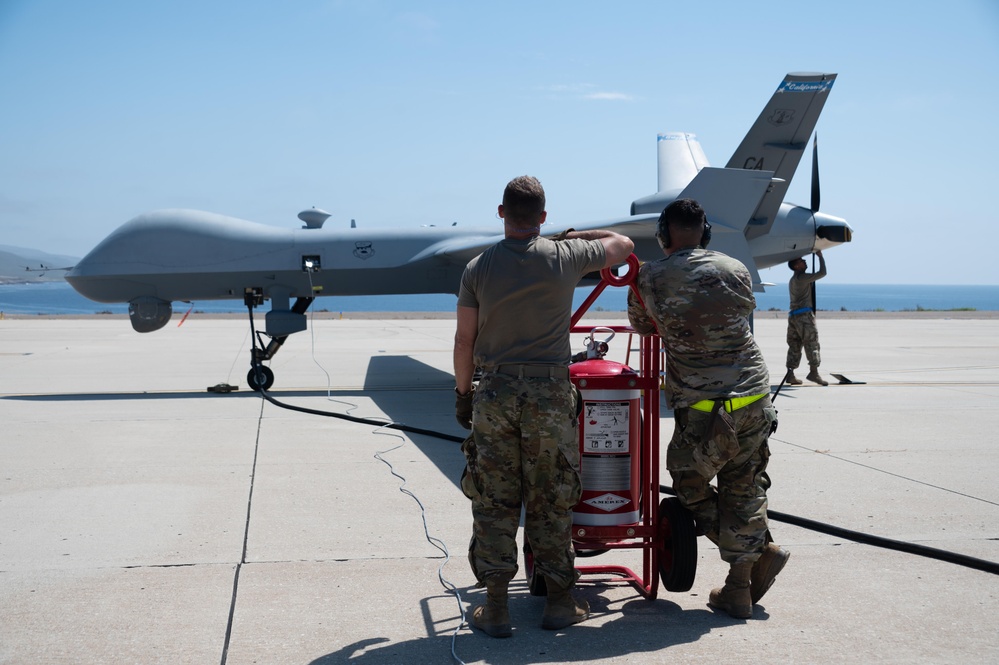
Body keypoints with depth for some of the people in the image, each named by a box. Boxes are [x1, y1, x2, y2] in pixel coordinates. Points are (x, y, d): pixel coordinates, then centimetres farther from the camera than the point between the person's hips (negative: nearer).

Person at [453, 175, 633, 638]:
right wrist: (574, 236, 24)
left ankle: (495, 608, 9)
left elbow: (464, 340, 2)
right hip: (550, 393, 0)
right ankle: (559, 602, 16)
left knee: (494, 504, 6)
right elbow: (623, 245, 14)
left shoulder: (478, 268, -1)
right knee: (550, 504, 9)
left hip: (495, 392, 0)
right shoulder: (565, 258, -3)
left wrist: (462, 393, 13)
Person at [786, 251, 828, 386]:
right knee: (812, 343, -7)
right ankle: (814, 372, -10)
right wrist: (820, 257, 2)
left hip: (793, 315, 9)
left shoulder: (793, 280, 22)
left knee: (794, 345, 6)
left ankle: (790, 374, 2)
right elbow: (822, 273, -7)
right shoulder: (802, 277, -8)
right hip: (804, 314, -9)